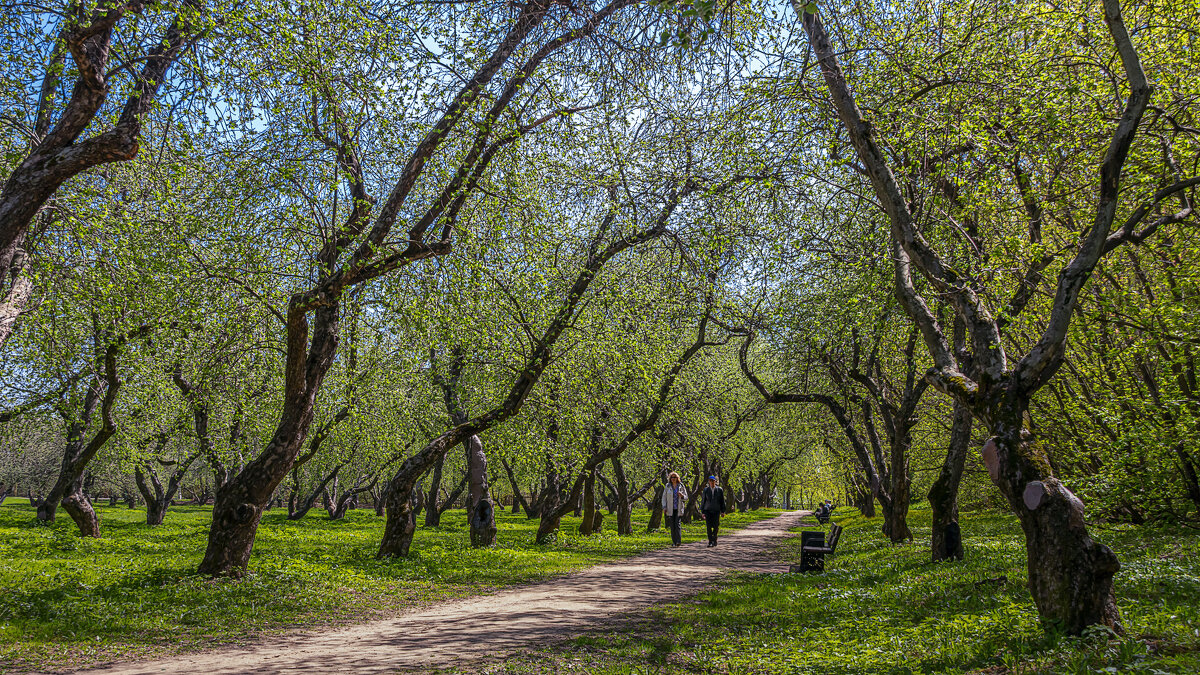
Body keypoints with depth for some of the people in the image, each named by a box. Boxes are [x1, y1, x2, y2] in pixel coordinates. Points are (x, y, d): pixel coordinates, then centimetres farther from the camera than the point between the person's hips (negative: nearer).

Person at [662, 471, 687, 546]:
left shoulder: (681, 486, 3)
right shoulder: (668, 487, 4)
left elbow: (686, 498, 8)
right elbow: (664, 497, 6)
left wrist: (681, 495, -14)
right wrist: (664, 507, -4)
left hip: (678, 509, -1)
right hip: (670, 509, 1)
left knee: (677, 524, -13)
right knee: (672, 525, 1)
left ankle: (678, 541, -12)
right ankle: (674, 542, 7)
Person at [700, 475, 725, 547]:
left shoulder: (719, 490, 4)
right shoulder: (706, 490, 6)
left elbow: (722, 501, 6)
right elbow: (703, 501, 8)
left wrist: (723, 511, 2)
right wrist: (703, 512, 4)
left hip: (716, 510, 0)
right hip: (708, 510, 0)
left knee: (716, 527, 3)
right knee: (709, 527, -7)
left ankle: (714, 540, 25)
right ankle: (710, 542, -6)